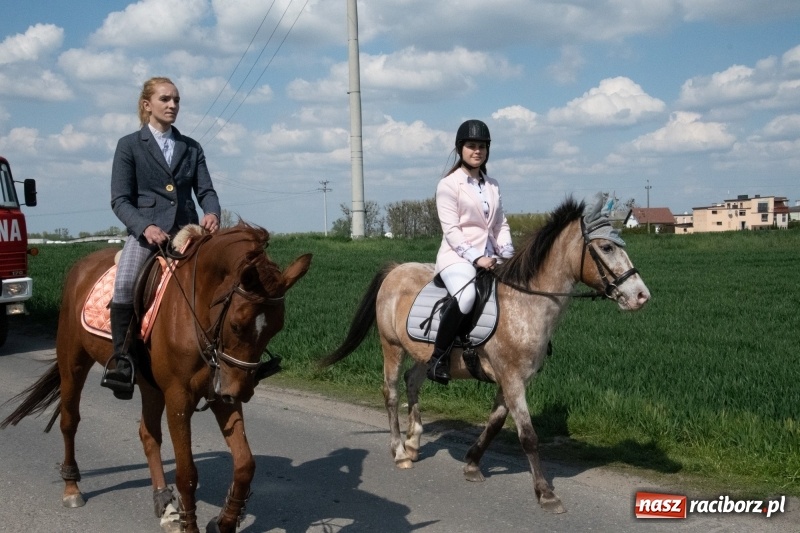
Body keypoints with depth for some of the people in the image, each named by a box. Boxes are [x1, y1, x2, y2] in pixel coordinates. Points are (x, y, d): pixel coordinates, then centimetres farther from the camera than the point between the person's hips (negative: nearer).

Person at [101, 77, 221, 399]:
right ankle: (122, 361, -20)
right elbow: (120, 200, 0)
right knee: (124, 284, -31)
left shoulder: (191, 148, 18)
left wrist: (212, 213, -15)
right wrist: (145, 226, -19)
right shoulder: (129, 146, 7)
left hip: (187, 230, 4)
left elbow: (205, 190, 10)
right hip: (145, 230, -4)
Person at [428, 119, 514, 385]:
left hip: (489, 257, 7)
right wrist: (476, 258, -20)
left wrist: (508, 256, -1)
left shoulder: (492, 185, 16)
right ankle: (438, 357, -24)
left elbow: (501, 225, 15)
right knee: (466, 295, -37)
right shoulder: (448, 184, -3)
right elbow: (451, 230, -10)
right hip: (457, 257, -7)